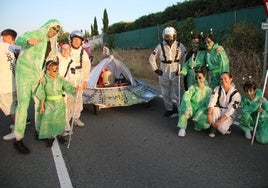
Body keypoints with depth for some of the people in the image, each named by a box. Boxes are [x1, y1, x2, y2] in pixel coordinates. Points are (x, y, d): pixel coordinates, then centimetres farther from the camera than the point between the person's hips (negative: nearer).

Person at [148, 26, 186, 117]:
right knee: (165, 93, 10)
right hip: (164, 74, 2)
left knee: (176, 92, 1)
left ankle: (176, 108, 15)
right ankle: (169, 109, 24)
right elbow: (151, 59, 5)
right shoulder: (160, 46, -1)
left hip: (176, 73, -2)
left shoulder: (180, 46, -3)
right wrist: (156, 69, 0)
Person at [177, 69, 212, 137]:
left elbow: (209, 103, -7)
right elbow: (186, 97, -19)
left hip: (202, 112, 1)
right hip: (192, 110, 0)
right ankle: (182, 128, -21)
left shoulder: (208, 90, 2)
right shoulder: (192, 88, -1)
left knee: (206, 124, -30)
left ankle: (197, 124, 10)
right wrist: (188, 108, -40)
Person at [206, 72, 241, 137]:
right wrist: (209, 114, -37)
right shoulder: (217, 89, -6)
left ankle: (227, 126, 6)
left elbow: (230, 110, -20)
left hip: (228, 115, -2)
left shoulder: (236, 94, -14)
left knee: (221, 128, -30)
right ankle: (213, 128, -12)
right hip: (218, 111, 3)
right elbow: (212, 101, -21)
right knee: (213, 109, -33)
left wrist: (220, 121, -29)